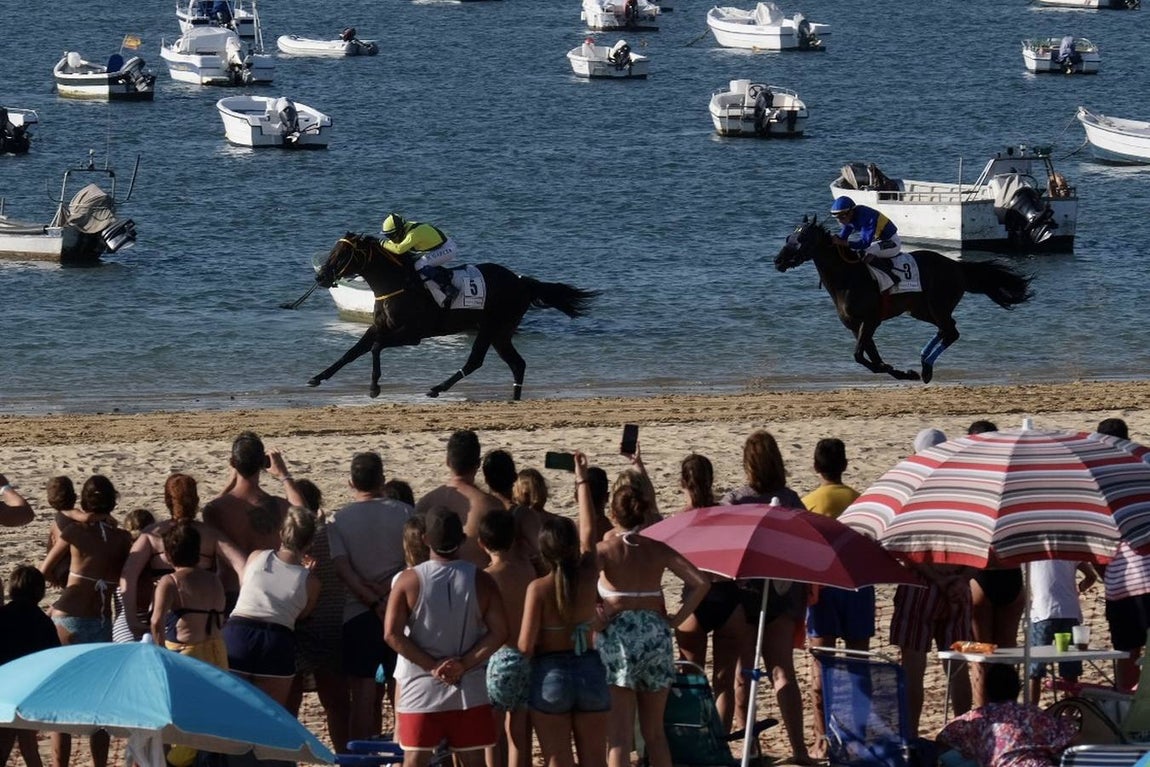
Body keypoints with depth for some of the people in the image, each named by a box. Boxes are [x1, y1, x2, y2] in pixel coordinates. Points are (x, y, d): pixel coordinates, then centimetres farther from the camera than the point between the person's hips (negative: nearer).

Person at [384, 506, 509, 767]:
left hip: (421, 689, -1)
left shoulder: (409, 580, -5)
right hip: (470, 693, 1)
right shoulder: (481, 581, -2)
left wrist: (432, 666, -9)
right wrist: (465, 663, -8)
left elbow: (392, 634, -11)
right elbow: (499, 632, -7)